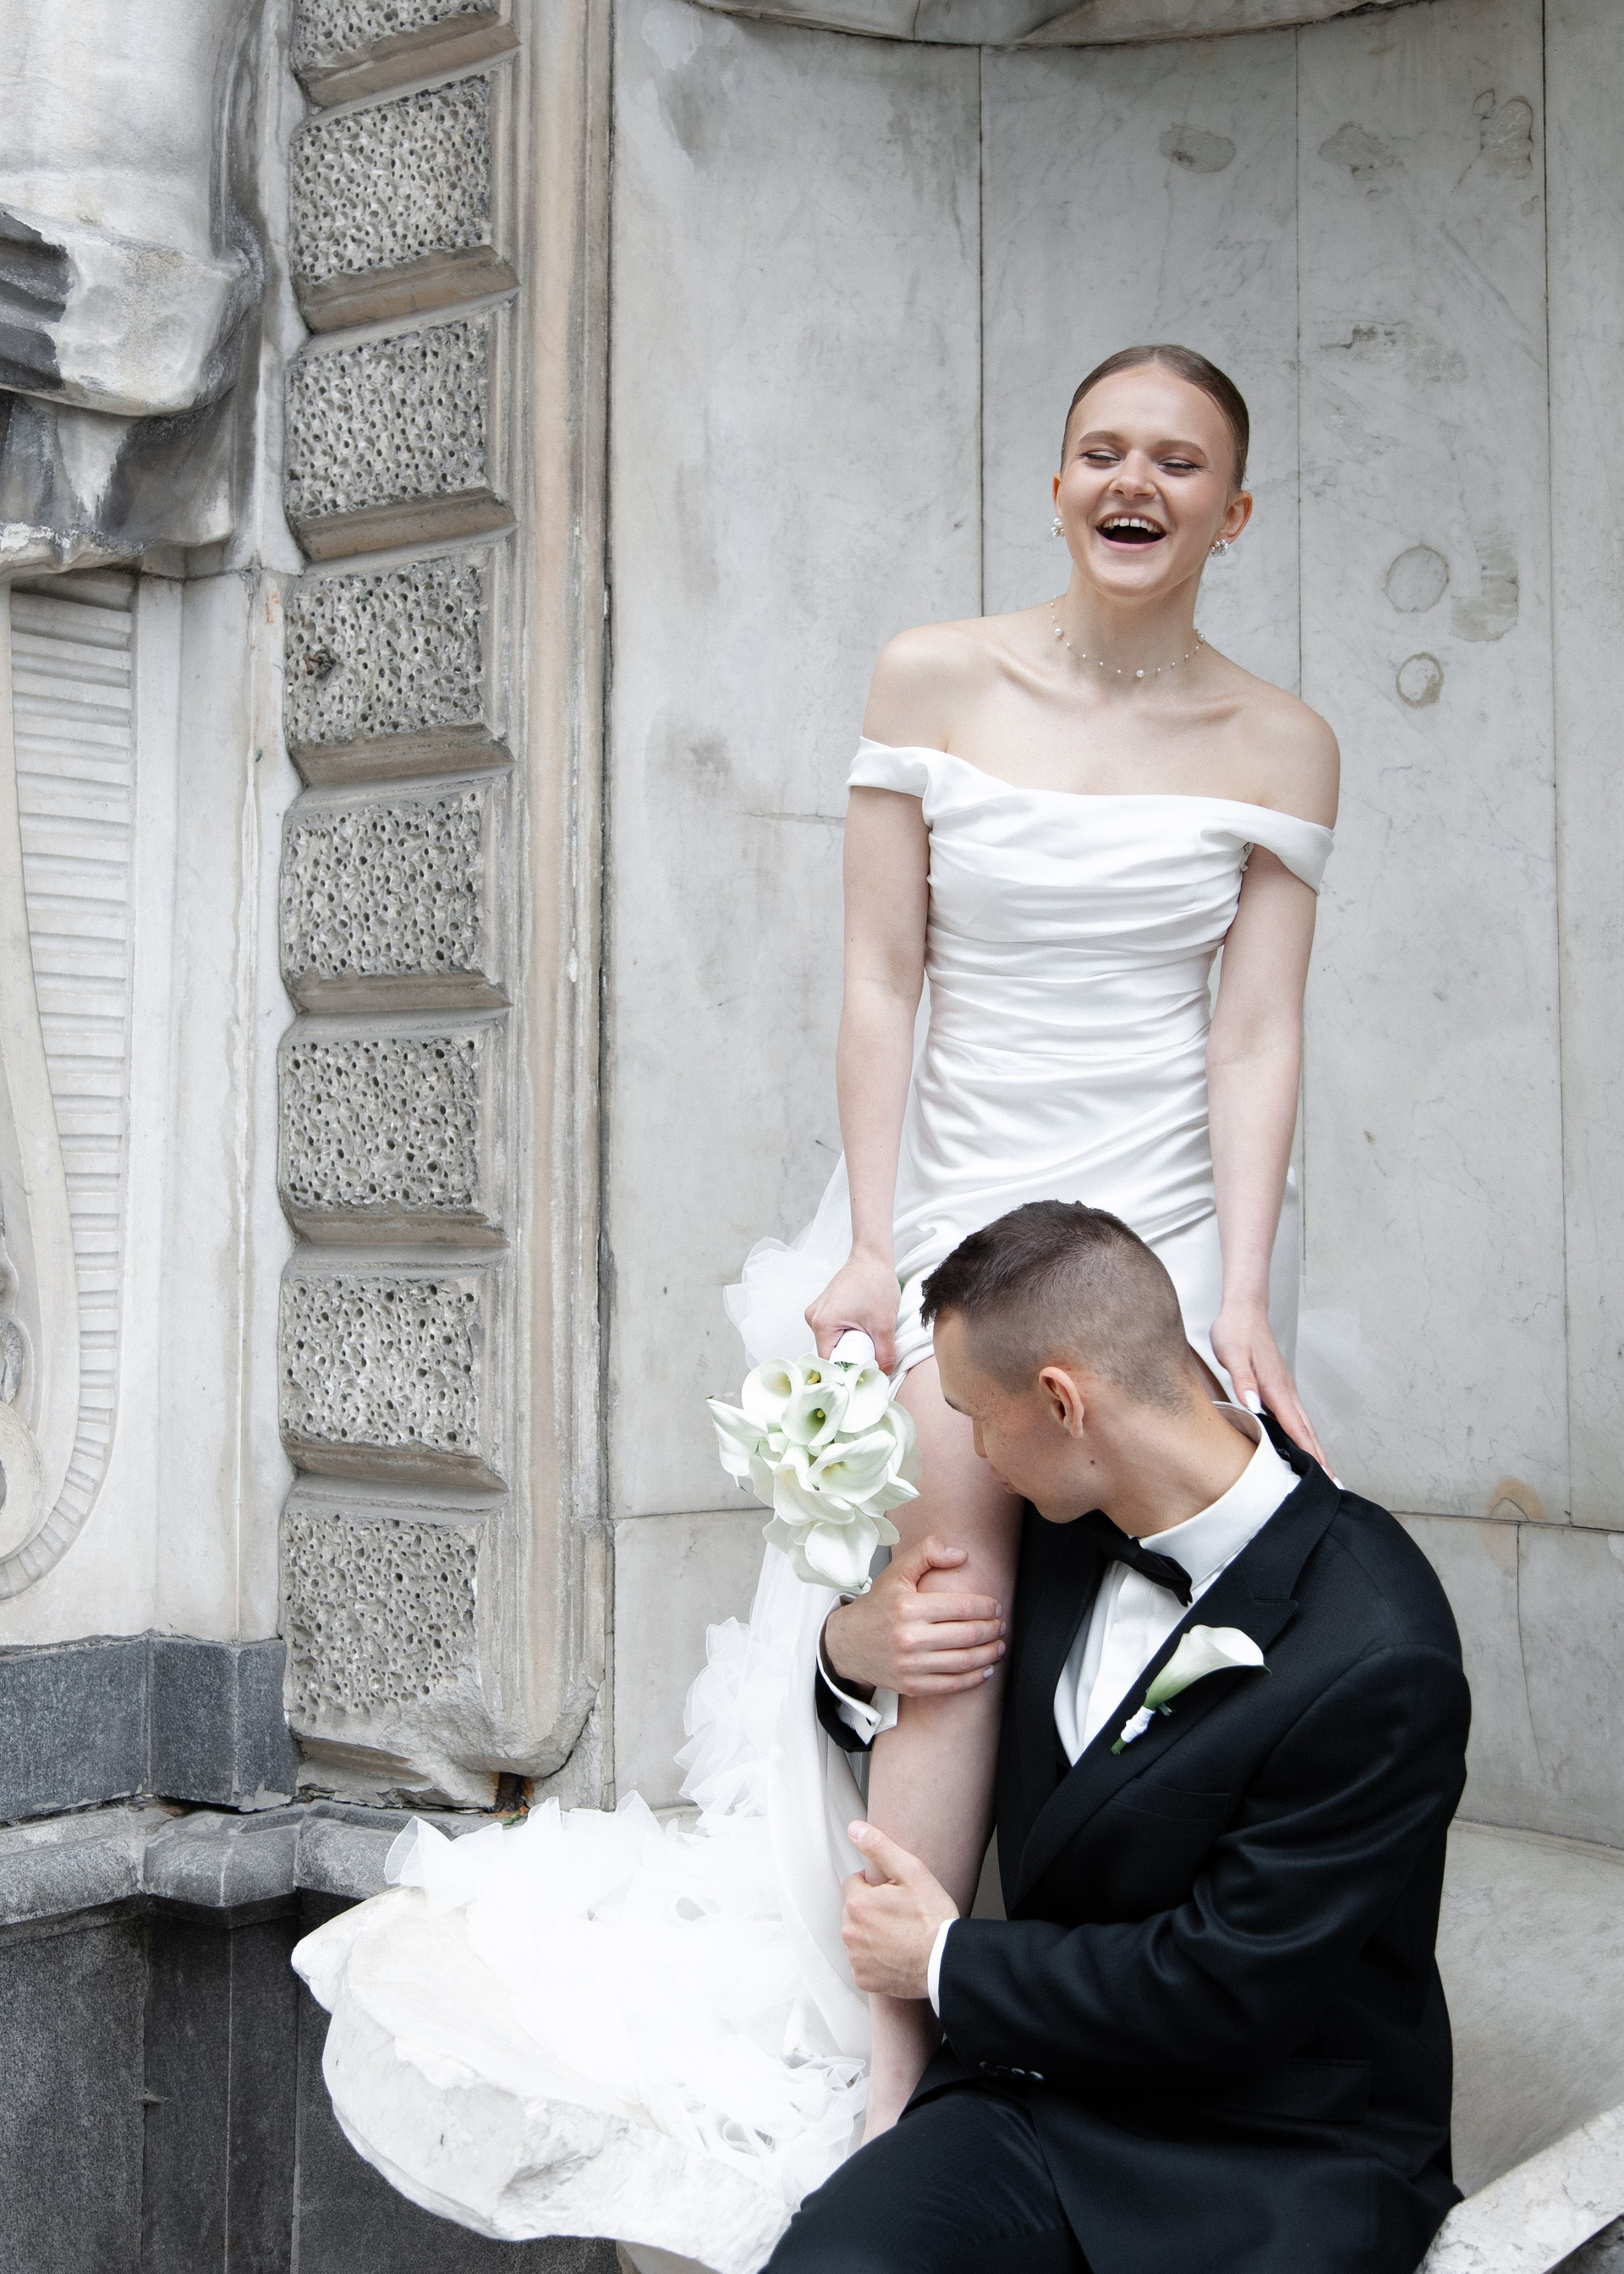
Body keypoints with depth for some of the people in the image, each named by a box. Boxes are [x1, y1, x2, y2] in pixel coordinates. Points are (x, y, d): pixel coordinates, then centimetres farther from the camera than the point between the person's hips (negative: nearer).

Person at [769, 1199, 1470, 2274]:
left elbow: (1222, 1992, -18)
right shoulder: (1073, 1517, 0)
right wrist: (854, 1650, -6)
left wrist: (951, 1962, -7)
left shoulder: (1376, 1660, -23)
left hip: (1277, 2161, -4)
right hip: (1039, 2087, 5)